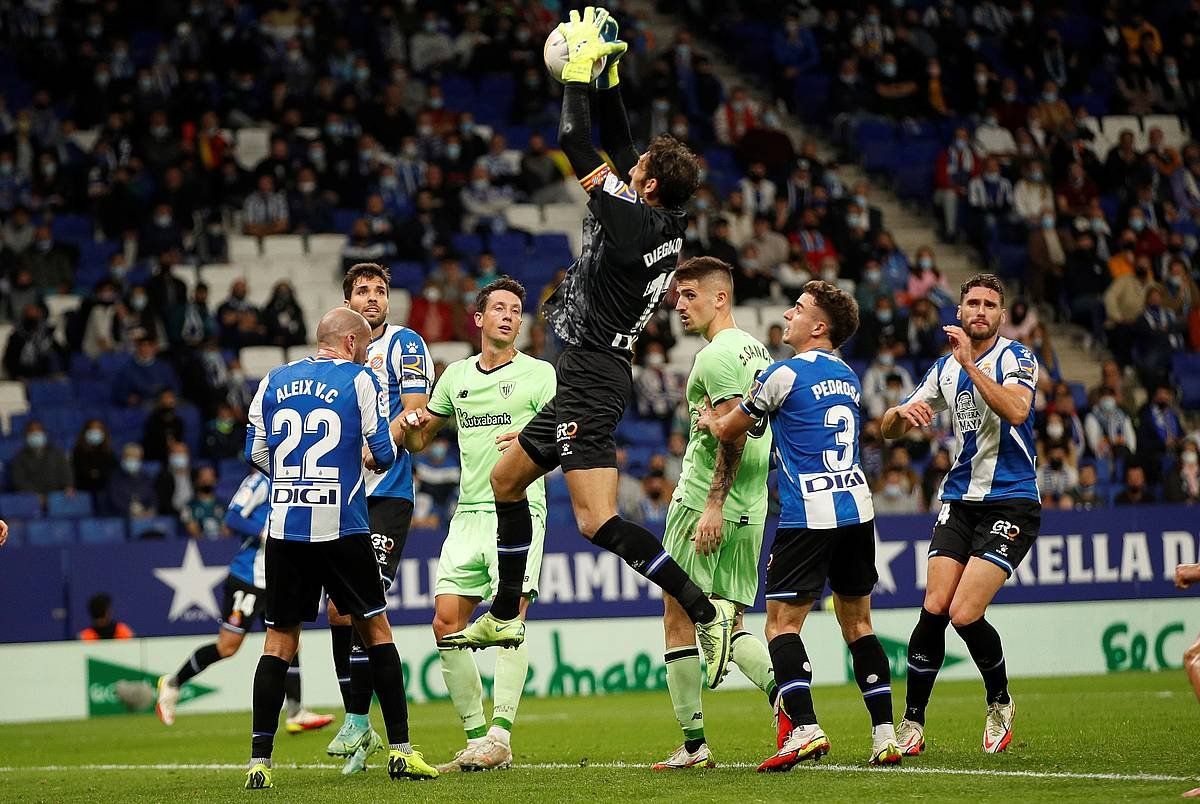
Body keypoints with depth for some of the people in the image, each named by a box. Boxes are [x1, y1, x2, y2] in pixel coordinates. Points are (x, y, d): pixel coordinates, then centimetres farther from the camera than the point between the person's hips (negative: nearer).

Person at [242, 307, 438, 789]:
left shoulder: (274, 381, 9)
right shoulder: (361, 380, -1)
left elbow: (256, 452, 10)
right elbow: (383, 454, -2)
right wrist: (371, 454, 22)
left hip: (285, 528, 3)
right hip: (341, 528, -3)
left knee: (279, 640, 7)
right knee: (375, 629, 10)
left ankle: (259, 762, 0)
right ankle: (400, 752, 8)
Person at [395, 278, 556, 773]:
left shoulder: (539, 374, 3)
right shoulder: (457, 375, 17)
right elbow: (419, 439, 27)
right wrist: (412, 425, 3)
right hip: (469, 512, 5)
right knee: (446, 622, -3)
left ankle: (500, 736, -18)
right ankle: (476, 738, 3)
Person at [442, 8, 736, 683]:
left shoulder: (630, 219, -18)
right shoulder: (666, 223, 6)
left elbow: (576, 144, -14)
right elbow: (616, 141, 18)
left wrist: (582, 67, -5)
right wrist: (609, 74, 16)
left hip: (592, 379, -10)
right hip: (593, 376, 10)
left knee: (598, 520, -18)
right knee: (506, 480, 22)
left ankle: (706, 609, -23)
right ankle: (505, 617, 30)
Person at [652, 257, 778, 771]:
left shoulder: (717, 355, -12)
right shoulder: (756, 350, 17)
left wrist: (713, 506, -22)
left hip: (702, 503, -9)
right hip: (750, 511, 9)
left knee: (679, 619, -2)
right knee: (729, 623, 12)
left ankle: (693, 743, -2)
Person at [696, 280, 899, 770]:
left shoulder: (786, 375, -7)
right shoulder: (848, 377, 15)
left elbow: (727, 431, 3)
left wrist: (709, 421, 27)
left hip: (808, 515, -7)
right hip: (857, 509, 7)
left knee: (782, 622, -5)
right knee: (857, 623, 13)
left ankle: (804, 728, -19)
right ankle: (884, 734, 8)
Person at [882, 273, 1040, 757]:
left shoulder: (1015, 358, -5)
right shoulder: (945, 368, 13)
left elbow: (1016, 411, -26)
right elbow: (889, 429, 15)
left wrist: (970, 363, -28)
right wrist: (903, 414, -9)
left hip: (1010, 503, -5)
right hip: (960, 500, 5)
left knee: (965, 614, -15)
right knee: (935, 608, -8)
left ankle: (1000, 703, 10)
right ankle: (912, 722, 3)